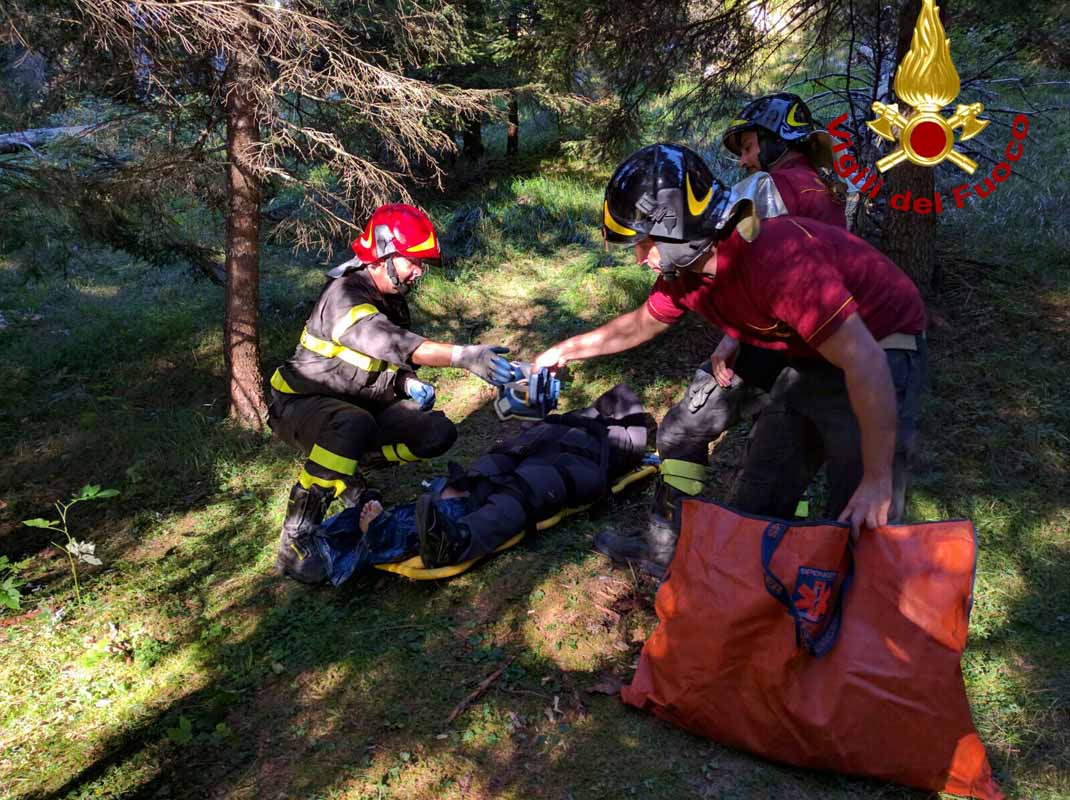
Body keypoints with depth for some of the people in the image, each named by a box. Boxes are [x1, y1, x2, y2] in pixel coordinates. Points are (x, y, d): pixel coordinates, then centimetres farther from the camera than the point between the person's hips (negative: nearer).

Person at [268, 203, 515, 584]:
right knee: (354, 425, -42)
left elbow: (395, 360, 17)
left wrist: (409, 384, -7)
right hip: (303, 404, -8)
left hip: (362, 404, 8)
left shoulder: (392, 299, 6)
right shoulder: (345, 297, -24)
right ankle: (295, 542, -34)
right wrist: (466, 355, -52)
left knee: (439, 434, -10)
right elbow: (396, 344, -41)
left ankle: (346, 467, 6)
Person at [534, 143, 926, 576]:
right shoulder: (684, 268, -8)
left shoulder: (773, 257, -35)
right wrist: (565, 350, 21)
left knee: (861, 523, -11)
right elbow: (642, 324, 15)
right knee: (755, 501, 8)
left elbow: (865, 363, -35)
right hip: (811, 360, 8)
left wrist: (878, 480, -31)